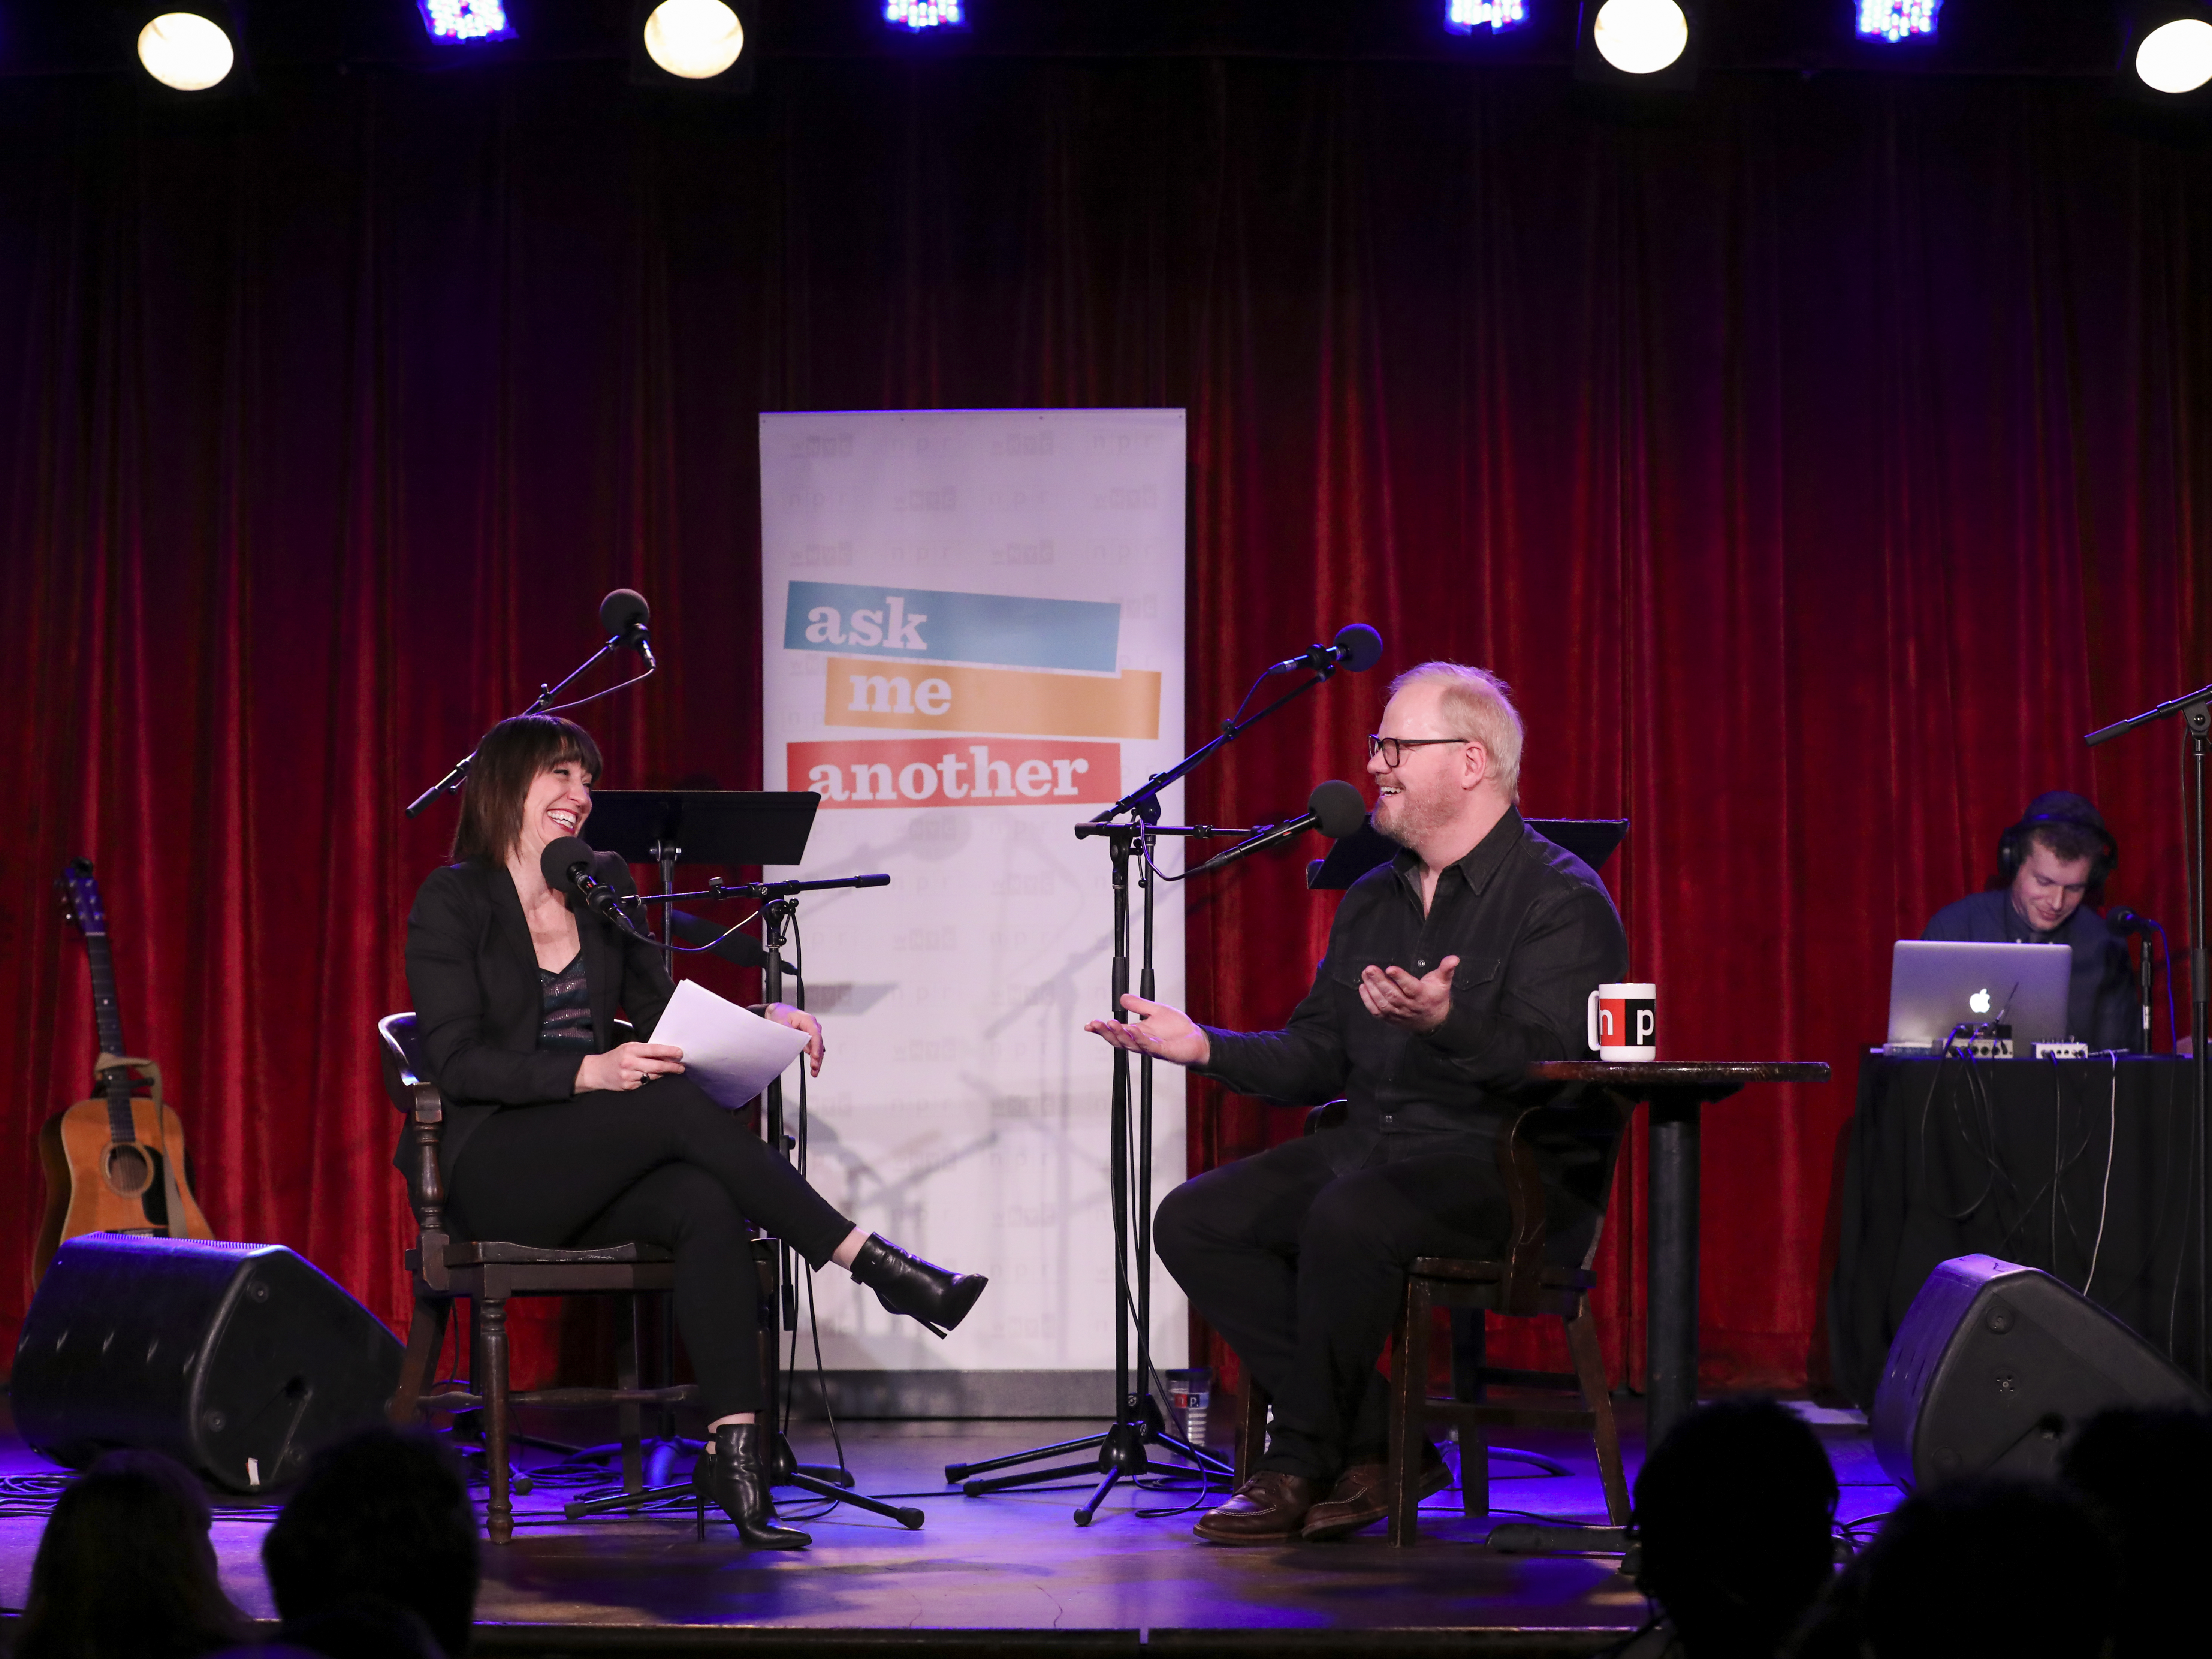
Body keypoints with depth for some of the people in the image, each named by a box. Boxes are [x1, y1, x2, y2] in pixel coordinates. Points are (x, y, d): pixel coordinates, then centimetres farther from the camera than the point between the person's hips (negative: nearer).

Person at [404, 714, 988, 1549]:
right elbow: (458, 1061, -11)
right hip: (491, 1171, -5)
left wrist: (757, 1018, 0)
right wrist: (589, 1073, -25)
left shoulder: (604, 882, 15)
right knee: (678, 1105, -31)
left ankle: (735, 1451, -40)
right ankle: (874, 1262, -29)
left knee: (708, 1207, -30)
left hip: (591, 1172, 5)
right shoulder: (451, 901, -3)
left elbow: (659, 1008, 20)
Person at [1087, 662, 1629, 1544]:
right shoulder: (1372, 901, 19)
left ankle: (1305, 1463, -16)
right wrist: (1207, 1047, 5)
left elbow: (1552, 1063, -20)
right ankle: (1372, 1449, -11)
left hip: (1510, 1163, -8)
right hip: (1371, 1142, 8)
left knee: (1349, 1218, -36)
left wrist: (1449, 1024, -37)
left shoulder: (1561, 899, -6)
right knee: (1194, 1221, -11)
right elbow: (1315, 1059, 20)